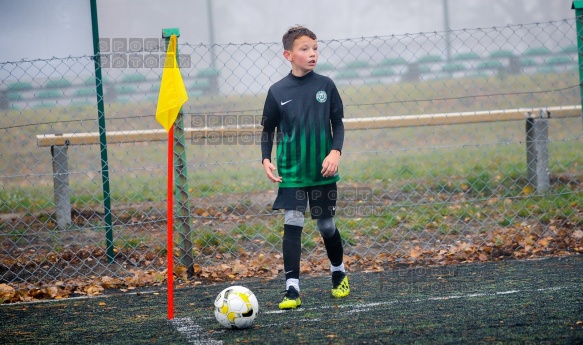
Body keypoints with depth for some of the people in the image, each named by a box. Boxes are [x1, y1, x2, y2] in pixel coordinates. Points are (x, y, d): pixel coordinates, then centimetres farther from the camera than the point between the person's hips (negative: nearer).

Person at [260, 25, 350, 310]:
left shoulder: (325, 86, -2)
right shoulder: (278, 92, -4)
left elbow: (338, 123, 4)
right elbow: (268, 129, 6)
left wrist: (335, 152, -11)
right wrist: (266, 160, -7)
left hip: (323, 172, 1)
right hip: (291, 173, -1)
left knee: (327, 225, 12)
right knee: (292, 225, -10)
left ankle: (339, 273, 36)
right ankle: (292, 288, -9)